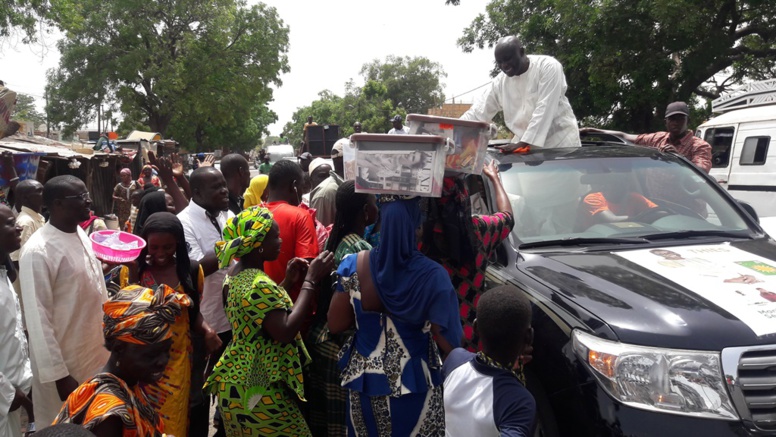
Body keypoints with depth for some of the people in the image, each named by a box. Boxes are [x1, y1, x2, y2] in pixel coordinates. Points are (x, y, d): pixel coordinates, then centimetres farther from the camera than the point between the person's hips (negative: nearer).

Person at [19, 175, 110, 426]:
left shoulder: (81, 235, 2)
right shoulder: (38, 251, -21)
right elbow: (38, 319, -19)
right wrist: (58, 374, -17)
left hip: (95, 351, 7)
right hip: (65, 361, -7)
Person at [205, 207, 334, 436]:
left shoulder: (237, 273, 7)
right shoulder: (259, 284, -23)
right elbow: (285, 332, -30)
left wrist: (288, 281, 8)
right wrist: (310, 280, -26)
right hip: (257, 388, -10)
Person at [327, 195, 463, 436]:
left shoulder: (353, 266, -13)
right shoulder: (432, 275, -21)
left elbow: (335, 325, -4)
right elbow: (448, 342, -18)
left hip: (365, 381, 2)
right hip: (414, 384, -2)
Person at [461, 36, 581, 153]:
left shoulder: (548, 66, -15)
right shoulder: (500, 82, -1)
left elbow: (544, 109, -23)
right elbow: (477, 113, -1)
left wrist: (523, 143, -29)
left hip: (559, 141, -4)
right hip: (526, 145, 4)